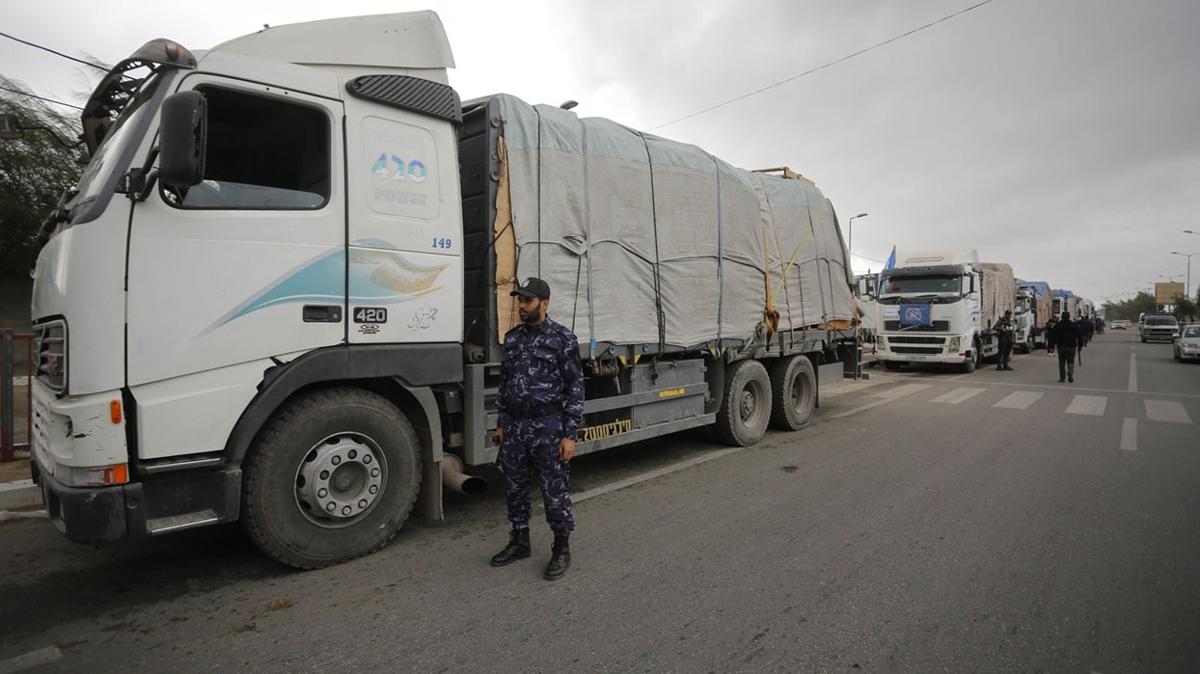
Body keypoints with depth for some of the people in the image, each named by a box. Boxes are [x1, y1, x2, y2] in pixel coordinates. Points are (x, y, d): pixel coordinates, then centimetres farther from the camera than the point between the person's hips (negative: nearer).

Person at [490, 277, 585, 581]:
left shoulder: (563, 339, -8)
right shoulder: (512, 338, 9)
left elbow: (575, 389, -9)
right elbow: (504, 383, 16)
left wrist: (570, 434, -13)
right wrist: (501, 423, 13)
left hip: (548, 427, -6)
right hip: (514, 427, 6)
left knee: (555, 490, 4)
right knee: (514, 487, 14)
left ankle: (562, 549, 21)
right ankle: (520, 541, 32)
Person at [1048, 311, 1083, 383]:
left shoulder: (1057, 325, 1)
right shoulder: (1074, 325, 2)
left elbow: (1053, 337, -1)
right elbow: (1079, 336, 4)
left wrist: (1052, 347, 0)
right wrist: (1080, 346, 11)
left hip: (1061, 347, 0)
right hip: (1071, 347, 0)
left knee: (1061, 363, 8)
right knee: (1070, 362, 5)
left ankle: (1062, 378, 9)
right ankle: (1070, 375, -15)